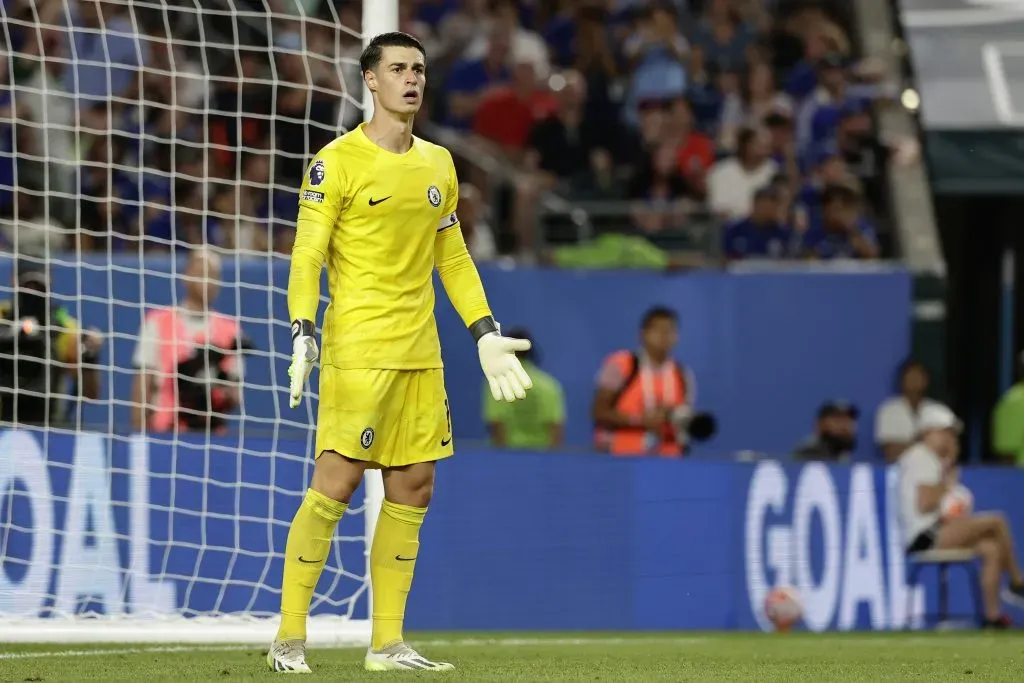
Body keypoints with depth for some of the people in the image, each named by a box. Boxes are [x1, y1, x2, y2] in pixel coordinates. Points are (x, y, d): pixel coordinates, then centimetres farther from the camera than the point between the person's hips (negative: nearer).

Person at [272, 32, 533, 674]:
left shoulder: (438, 163, 15)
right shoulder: (338, 162, -5)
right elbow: (307, 255, -7)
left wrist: (487, 333, 17)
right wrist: (303, 333, -18)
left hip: (421, 352, 7)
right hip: (358, 350, -7)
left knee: (413, 489, 5)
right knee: (335, 483, -10)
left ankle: (388, 644, 10)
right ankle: (289, 639, -5)